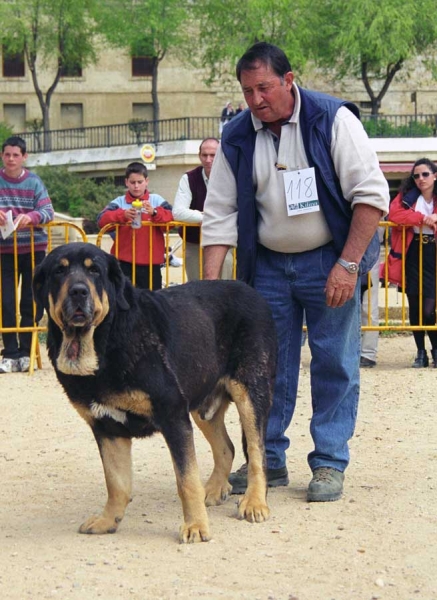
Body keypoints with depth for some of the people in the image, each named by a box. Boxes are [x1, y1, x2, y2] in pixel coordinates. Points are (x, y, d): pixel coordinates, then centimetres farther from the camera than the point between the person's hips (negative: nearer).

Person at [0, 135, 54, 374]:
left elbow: (48, 211, -8)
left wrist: (30, 217, -29)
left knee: (32, 301, 2)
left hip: (33, 248, 0)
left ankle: (25, 352, 11)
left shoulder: (34, 182, 0)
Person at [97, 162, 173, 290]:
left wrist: (155, 212, -26)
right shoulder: (119, 202, 5)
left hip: (151, 261, 1)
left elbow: (172, 216, -6)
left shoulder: (156, 200, 7)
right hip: (124, 262, 0)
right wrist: (123, 214, -27)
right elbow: (102, 219, -9)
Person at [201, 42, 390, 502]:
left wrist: (348, 265, -17)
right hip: (268, 265, 4)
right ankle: (267, 460, 17)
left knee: (334, 362, -2)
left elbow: (371, 194, -13)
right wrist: (210, 284, -7)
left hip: (329, 261, -3)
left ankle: (329, 463, 8)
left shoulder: (332, 120, -12)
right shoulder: (236, 138, 0)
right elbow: (220, 214, 2)